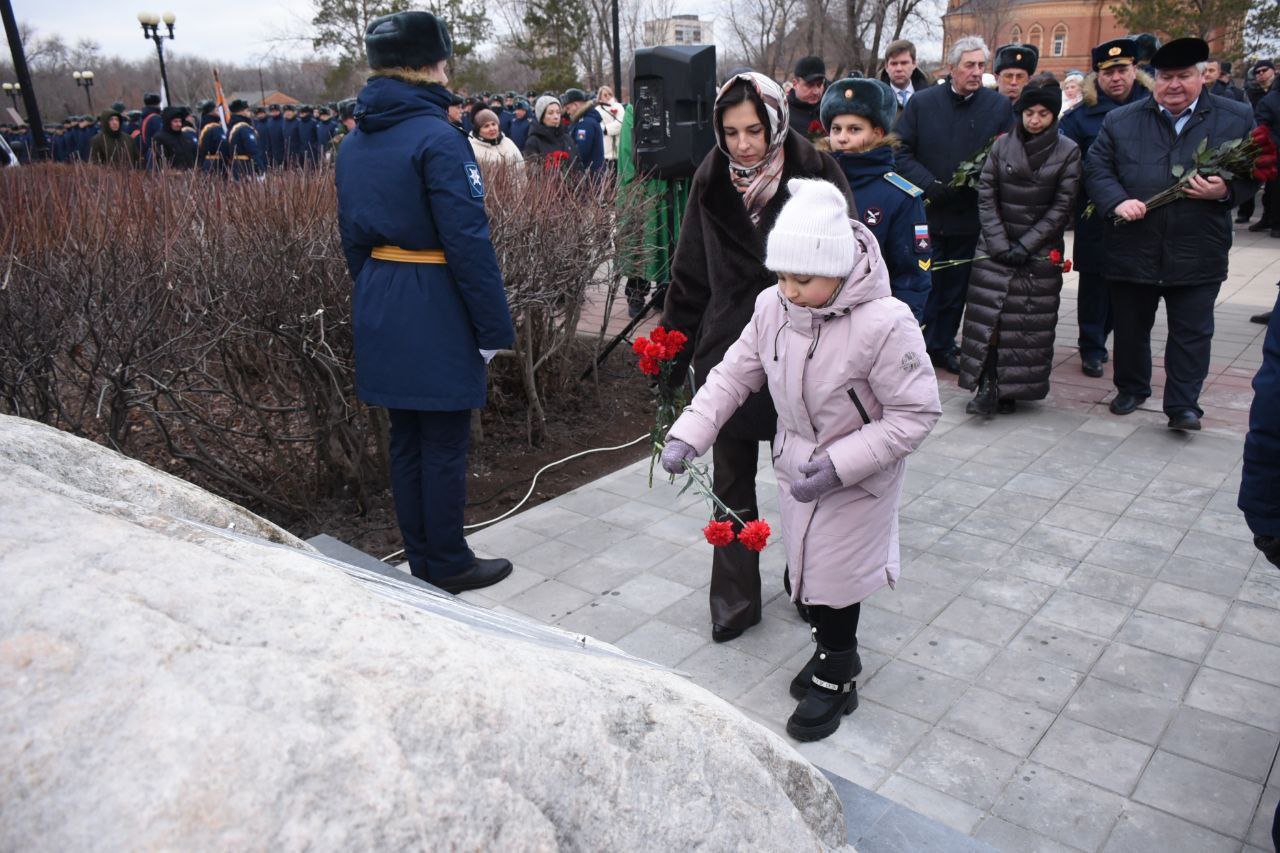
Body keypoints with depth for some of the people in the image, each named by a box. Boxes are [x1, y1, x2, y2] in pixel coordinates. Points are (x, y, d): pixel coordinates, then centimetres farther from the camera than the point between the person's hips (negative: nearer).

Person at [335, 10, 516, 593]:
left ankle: (420, 560, 27)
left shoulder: (354, 143, 10)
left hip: (379, 310, 8)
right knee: (444, 445, 4)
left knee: (405, 439, 15)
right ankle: (448, 565, 17)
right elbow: (468, 242, -18)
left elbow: (352, 238, 15)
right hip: (435, 312, -8)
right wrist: (495, 327, -13)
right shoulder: (437, 138, -15)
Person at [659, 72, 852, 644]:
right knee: (731, 483, 10)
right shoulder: (711, 183, -1)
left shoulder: (816, 177, -10)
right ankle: (735, 599, 25)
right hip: (727, 354, 2)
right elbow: (689, 275, 5)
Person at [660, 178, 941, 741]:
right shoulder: (772, 305, -12)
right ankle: (832, 650, 45)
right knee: (804, 562, 19)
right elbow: (735, 375, -1)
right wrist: (688, 434, -13)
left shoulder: (885, 323, -28)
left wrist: (839, 464, -29)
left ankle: (835, 679, 29)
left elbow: (916, 414, -22)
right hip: (796, 462, 6)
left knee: (835, 573, 5)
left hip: (857, 476, -6)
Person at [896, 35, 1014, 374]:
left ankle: (943, 345, 25)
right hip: (927, 212, -1)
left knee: (956, 286, 11)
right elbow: (901, 150, -3)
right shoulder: (921, 102, 0)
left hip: (970, 215, 2)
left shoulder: (999, 106, 3)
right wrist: (931, 186, -14)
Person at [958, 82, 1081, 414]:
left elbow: (1062, 206, -2)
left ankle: (1009, 389, 5)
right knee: (989, 314, -8)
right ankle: (987, 386, -8)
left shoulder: (1068, 152, 0)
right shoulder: (1002, 145, 4)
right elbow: (986, 197, 2)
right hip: (995, 247, 1)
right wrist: (1000, 244, -8)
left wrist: (1025, 245, -10)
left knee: (1030, 322, -2)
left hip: (1040, 252, -1)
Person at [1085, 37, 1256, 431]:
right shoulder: (1120, 120, 5)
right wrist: (1117, 201, -14)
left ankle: (1183, 405, 11)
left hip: (1198, 253, -1)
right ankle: (1131, 389, 33)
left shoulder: (1236, 119, 4)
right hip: (1132, 248, 1)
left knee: (1191, 333, 2)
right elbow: (1097, 167, 3)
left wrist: (1226, 191, -14)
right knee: (1130, 327, 14)